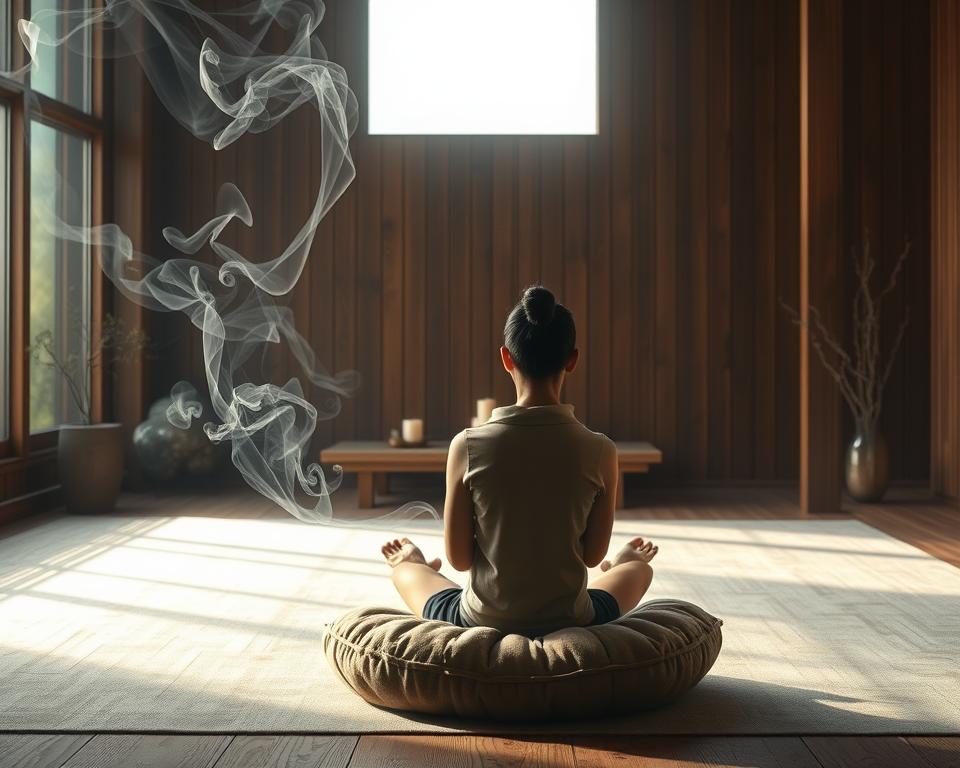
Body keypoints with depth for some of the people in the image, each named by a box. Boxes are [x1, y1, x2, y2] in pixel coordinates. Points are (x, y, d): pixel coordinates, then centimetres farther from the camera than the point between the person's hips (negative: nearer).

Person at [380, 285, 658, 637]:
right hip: (570, 626, 0)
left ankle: (417, 563, 68)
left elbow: (459, 558, -7)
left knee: (405, 568, 34)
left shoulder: (467, 446, -16)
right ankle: (620, 564, 68)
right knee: (639, 568, 34)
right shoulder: (600, 451, -14)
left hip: (480, 625, 0)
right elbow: (591, 555, -2)